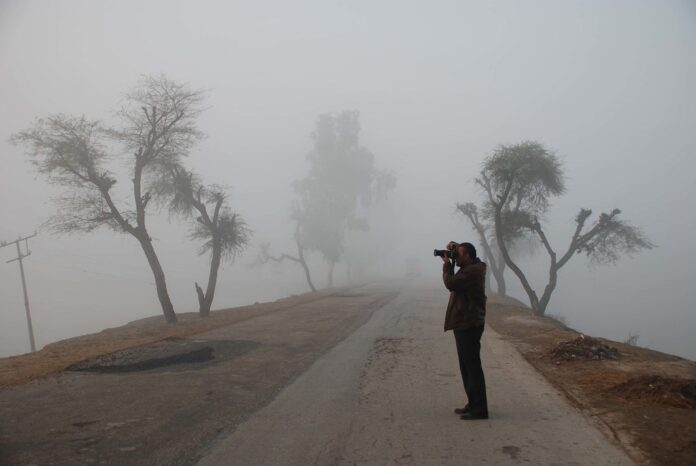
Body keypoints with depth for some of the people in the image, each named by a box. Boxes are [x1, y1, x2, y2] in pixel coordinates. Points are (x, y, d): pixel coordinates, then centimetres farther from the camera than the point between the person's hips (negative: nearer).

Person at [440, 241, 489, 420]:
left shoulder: (472, 271, -17)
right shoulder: (472, 266, 14)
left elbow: (451, 283, -23)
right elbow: (462, 251, 32)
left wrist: (447, 264, -8)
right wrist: (454, 246, 9)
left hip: (468, 325, -11)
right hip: (464, 324, 11)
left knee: (472, 367, -8)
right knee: (467, 366, 16)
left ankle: (479, 409, -4)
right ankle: (473, 404, 24)